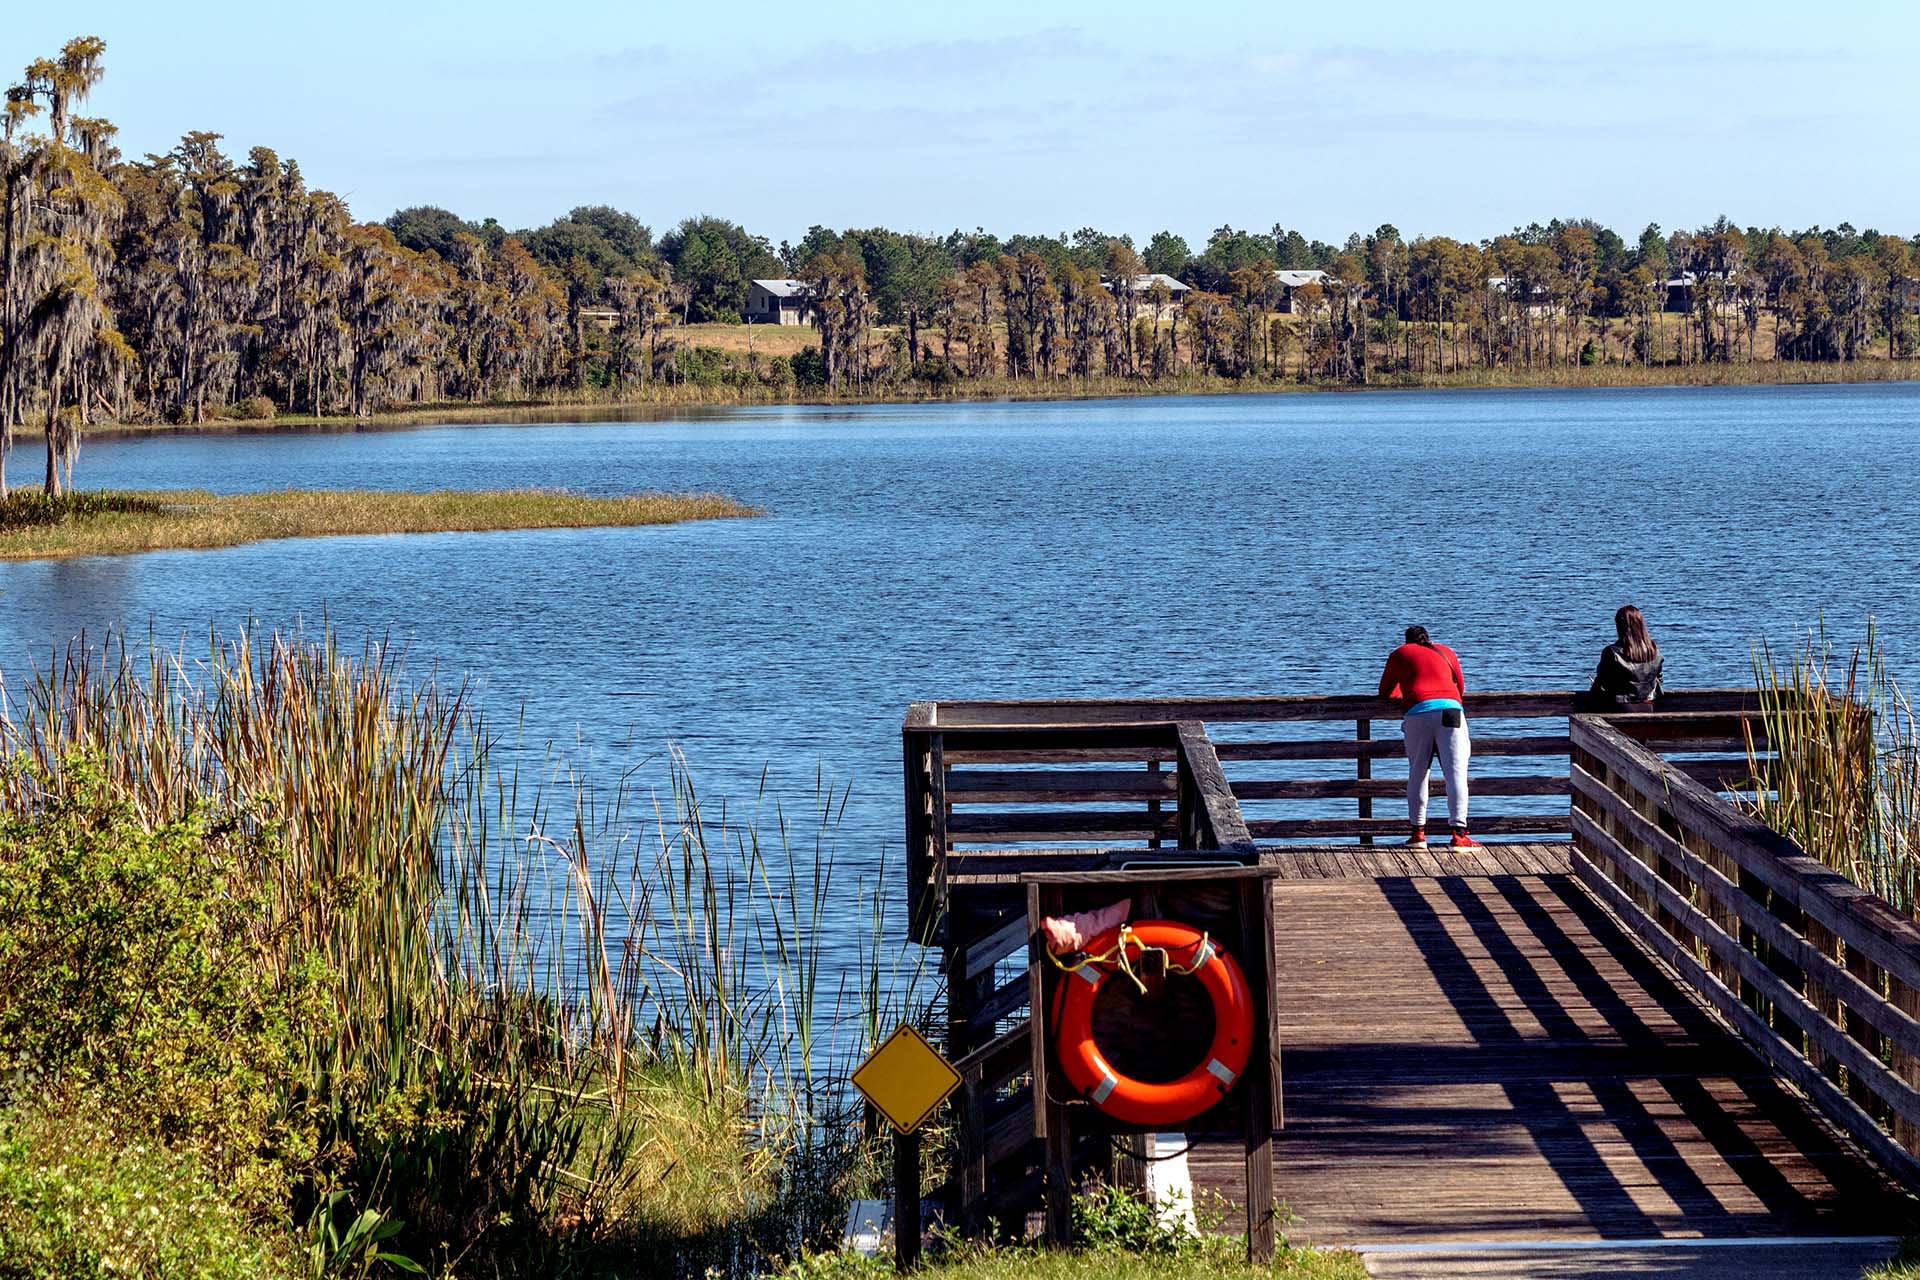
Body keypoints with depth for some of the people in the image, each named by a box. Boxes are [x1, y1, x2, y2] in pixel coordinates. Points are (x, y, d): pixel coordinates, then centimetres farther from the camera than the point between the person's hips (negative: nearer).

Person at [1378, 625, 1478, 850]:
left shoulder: (1399, 654, 23)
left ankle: (1418, 832, 11)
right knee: (1455, 773, -5)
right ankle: (1459, 833, -16)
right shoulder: (1447, 652, 27)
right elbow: (1461, 687, 39)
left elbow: (1385, 692, 31)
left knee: (1417, 773, 13)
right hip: (1450, 709, 0)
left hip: (1417, 711, 0)